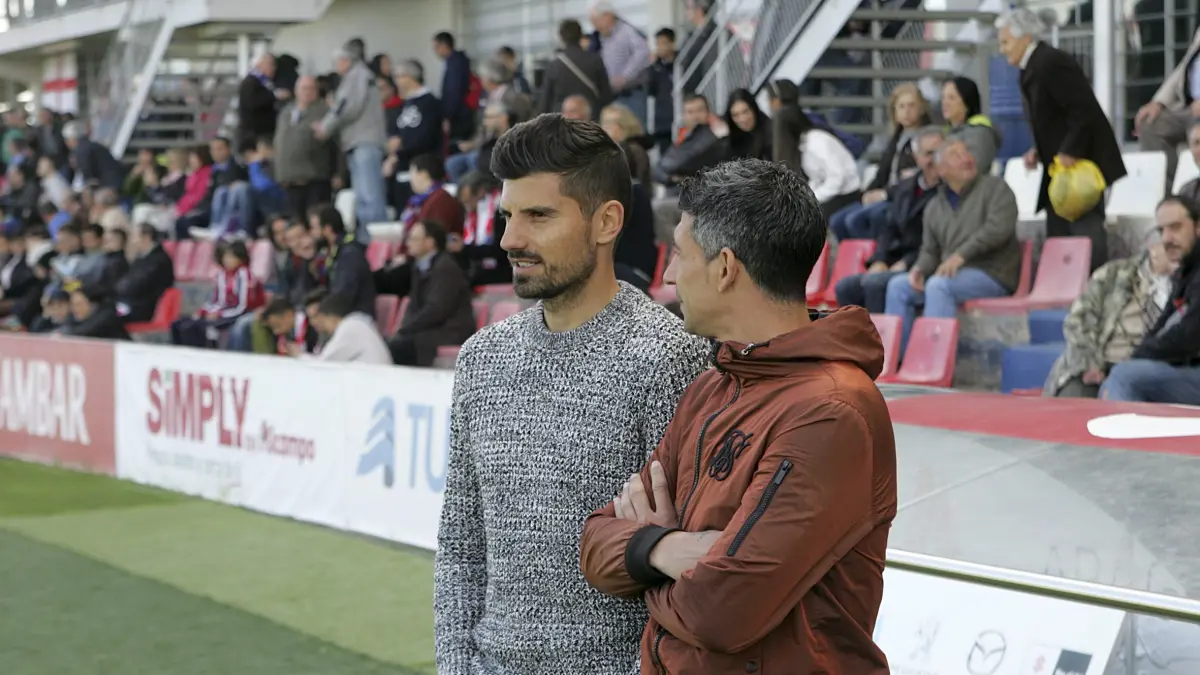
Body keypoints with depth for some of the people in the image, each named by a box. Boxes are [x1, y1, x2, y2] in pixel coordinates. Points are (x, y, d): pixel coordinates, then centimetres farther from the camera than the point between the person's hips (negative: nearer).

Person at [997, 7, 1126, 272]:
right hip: (1062, 165, 10)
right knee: (1058, 237, 8)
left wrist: (1070, 152, -22)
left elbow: (1085, 109, -22)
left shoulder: (1052, 62, -16)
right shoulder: (1032, 68, 16)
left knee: (1085, 231, -12)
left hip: (1082, 161, -10)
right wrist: (1038, 151, 7)